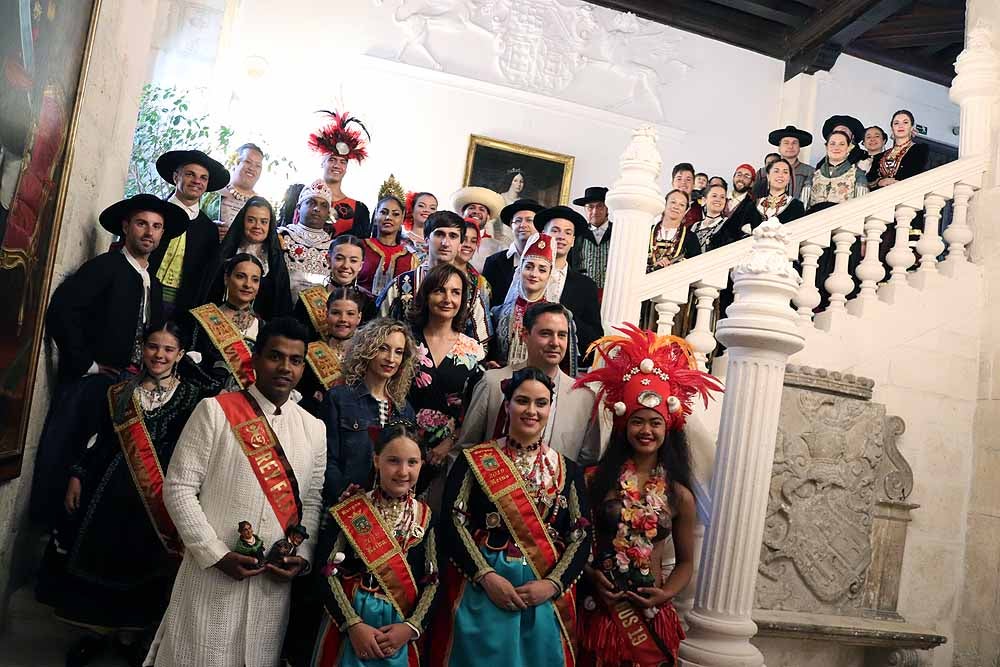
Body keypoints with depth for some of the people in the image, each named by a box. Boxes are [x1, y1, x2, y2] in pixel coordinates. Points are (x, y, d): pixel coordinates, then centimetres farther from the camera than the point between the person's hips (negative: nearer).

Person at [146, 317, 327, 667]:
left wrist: (303, 556, -5)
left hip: (275, 581, 4)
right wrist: (216, 554, -13)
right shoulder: (215, 411, -4)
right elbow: (178, 488, -7)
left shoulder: (314, 429, 8)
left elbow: (312, 503, 10)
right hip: (212, 572, -3)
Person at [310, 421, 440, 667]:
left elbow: (432, 582, 1)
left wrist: (411, 627, -11)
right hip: (347, 623, -2)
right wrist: (354, 624, -16)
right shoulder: (350, 510, -7)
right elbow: (329, 573, -8)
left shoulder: (425, 517, 0)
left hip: (399, 630, 2)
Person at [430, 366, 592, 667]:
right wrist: (487, 576, -15)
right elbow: (452, 523, -5)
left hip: (546, 596, 2)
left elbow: (581, 535, 3)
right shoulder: (474, 460, 1)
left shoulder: (567, 470, 8)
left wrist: (553, 584, -10)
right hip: (481, 590, -2)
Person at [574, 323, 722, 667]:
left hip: (650, 618, 1)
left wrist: (666, 594, -7)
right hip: (597, 612, -1)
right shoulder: (596, 479, -4)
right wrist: (592, 577, -13)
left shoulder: (679, 495, 1)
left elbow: (685, 562, 9)